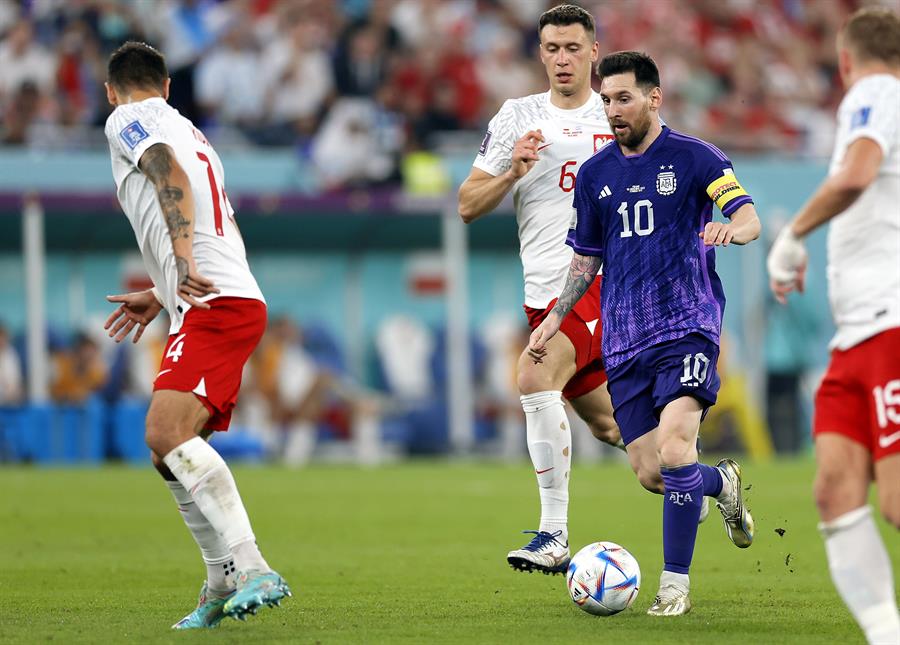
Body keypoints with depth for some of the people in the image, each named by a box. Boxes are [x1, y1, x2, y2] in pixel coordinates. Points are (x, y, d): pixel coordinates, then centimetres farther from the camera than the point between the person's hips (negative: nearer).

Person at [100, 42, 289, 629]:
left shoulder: (128, 120, 4)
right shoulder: (190, 133, 30)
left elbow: (171, 174, -18)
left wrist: (183, 261, -31)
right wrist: (160, 296, 46)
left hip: (216, 304, -9)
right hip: (230, 300, 9)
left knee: (168, 431, -24)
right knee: (170, 451, 14)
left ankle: (252, 569, -35)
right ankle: (224, 585, 18)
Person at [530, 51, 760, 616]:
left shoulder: (693, 157, -1)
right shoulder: (595, 174, 13)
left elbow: (749, 217, -11)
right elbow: (587, 258, 22)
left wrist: (730, 229, -34)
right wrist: (555, 318, 14)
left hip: (688, 325, -5)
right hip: (623, 337, 5)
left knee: (675, 448, -22)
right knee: (650, 472, 1)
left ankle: (676, 584, -14)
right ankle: (722, 484, 34)